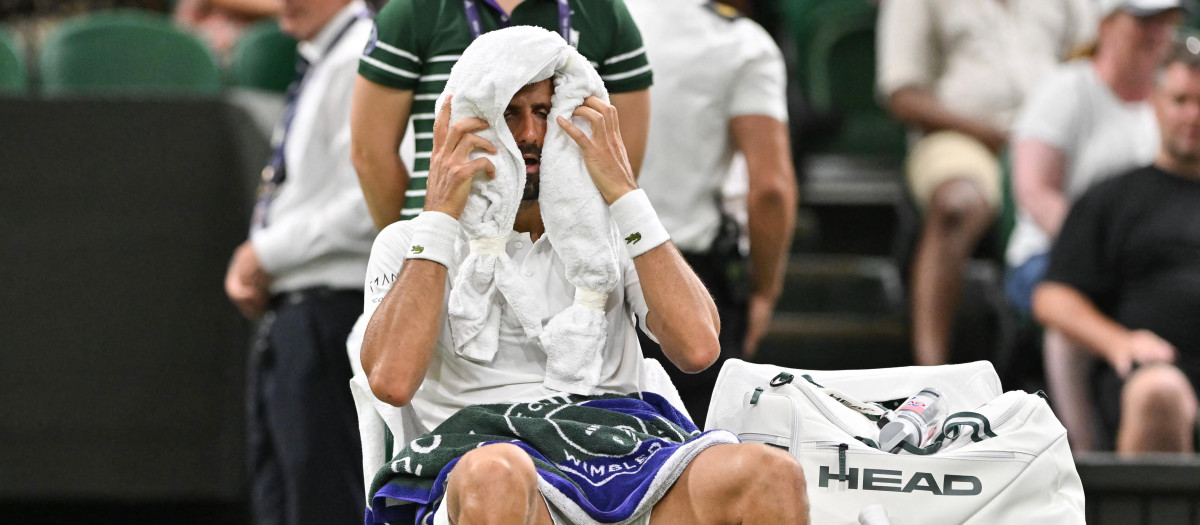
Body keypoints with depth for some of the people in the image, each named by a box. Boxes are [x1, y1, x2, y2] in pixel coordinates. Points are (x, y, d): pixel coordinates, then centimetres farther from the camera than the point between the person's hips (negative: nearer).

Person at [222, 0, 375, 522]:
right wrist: (252, 263, 6)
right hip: (287, 312, 10)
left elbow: (367, 206, -22)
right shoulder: (316, 65, 16)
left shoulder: (358, 64, -15)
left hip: (330, 313, -10)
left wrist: (269, 252, -13)